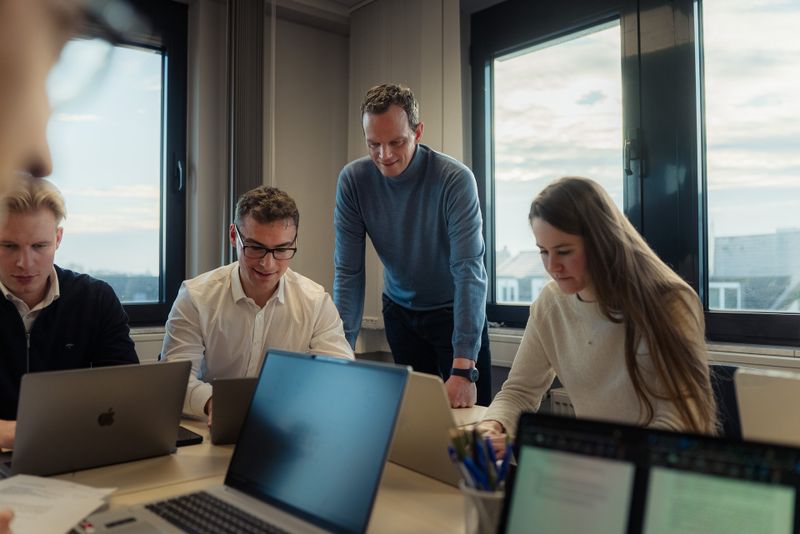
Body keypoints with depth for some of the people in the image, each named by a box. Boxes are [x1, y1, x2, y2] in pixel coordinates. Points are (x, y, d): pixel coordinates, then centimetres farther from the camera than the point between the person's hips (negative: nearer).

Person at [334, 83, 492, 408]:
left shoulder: (455, 180, -24)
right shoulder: (353, 180, -15)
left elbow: (469, 270, -31)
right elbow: (348, 272, -14)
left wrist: (463, 368, -38)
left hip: (454, 309, -2)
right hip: (400, 310, 3)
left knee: (471, 414, 1)